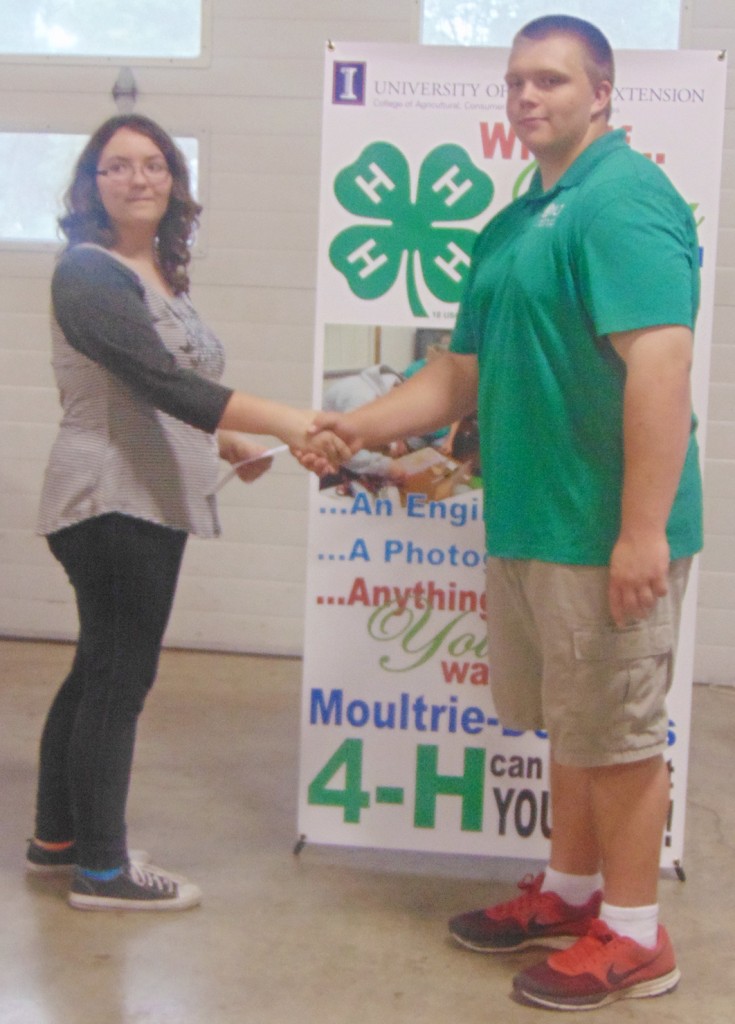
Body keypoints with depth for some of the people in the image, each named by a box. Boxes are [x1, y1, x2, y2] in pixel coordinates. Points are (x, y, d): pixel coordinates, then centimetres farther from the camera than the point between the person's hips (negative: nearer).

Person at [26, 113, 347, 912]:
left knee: (100, 671, 15)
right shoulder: (89, 272, -14)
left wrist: (224, 440, 9)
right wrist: (285, 423, -33)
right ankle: (101, 868, 10)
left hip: (150, 501, 9)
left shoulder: (162, 273, 14)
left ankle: (56, 838, 29)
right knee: (118, 676, -3)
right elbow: (159, 378, -26)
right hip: (109, 502, -9)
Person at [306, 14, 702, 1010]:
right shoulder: (512, 227, 16)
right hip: (530, 523, 9)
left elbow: (660, 362, -23)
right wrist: (358, 428, 9)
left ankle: (633, 936, 20)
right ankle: (571, 889, 37)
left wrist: (643, 530, -27)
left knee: (617, 731, 4)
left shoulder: (624, 198, -13)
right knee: (573, 720, 20)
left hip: (604, 532, -9)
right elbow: (462, 376, 19)